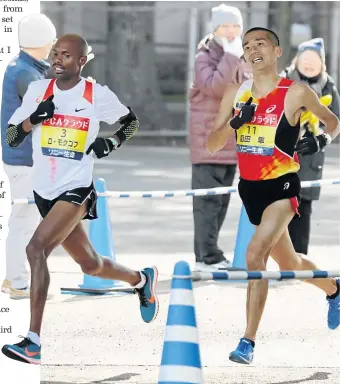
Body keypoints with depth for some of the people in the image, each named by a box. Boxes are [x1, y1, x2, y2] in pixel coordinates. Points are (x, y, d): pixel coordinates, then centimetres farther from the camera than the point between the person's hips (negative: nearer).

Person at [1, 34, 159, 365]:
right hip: (44, 190, 5)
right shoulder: (38, 90, 3)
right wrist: (35, 117, -14)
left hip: (76, 189, -5)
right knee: (90, 264, 18)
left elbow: (132, 121, 11)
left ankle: (33, 343, -27)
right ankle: (141, 280, 50)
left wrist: (110, 144, -7)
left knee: (36, 248, -26)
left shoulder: (98, 95, -6)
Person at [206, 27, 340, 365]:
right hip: (249, 187, 6)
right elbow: (211, 146, 1)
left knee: (255, 255, -24)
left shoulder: (296, 93, -10)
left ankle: (248, 341, -20)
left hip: (281, 185, -6)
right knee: (288, 264, 21)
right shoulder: (235, 94, 1)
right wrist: (234, 123, -17)